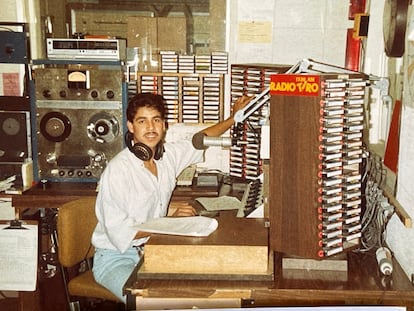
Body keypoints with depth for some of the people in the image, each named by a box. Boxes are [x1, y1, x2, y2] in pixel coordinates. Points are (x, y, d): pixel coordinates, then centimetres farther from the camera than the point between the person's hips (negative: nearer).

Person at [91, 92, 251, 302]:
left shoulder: (168, 155, -2)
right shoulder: (117, 170, -20)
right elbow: (119, 232, -22)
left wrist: (234, 118, 17)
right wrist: (170, 220, -23)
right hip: (115, 259, -6)